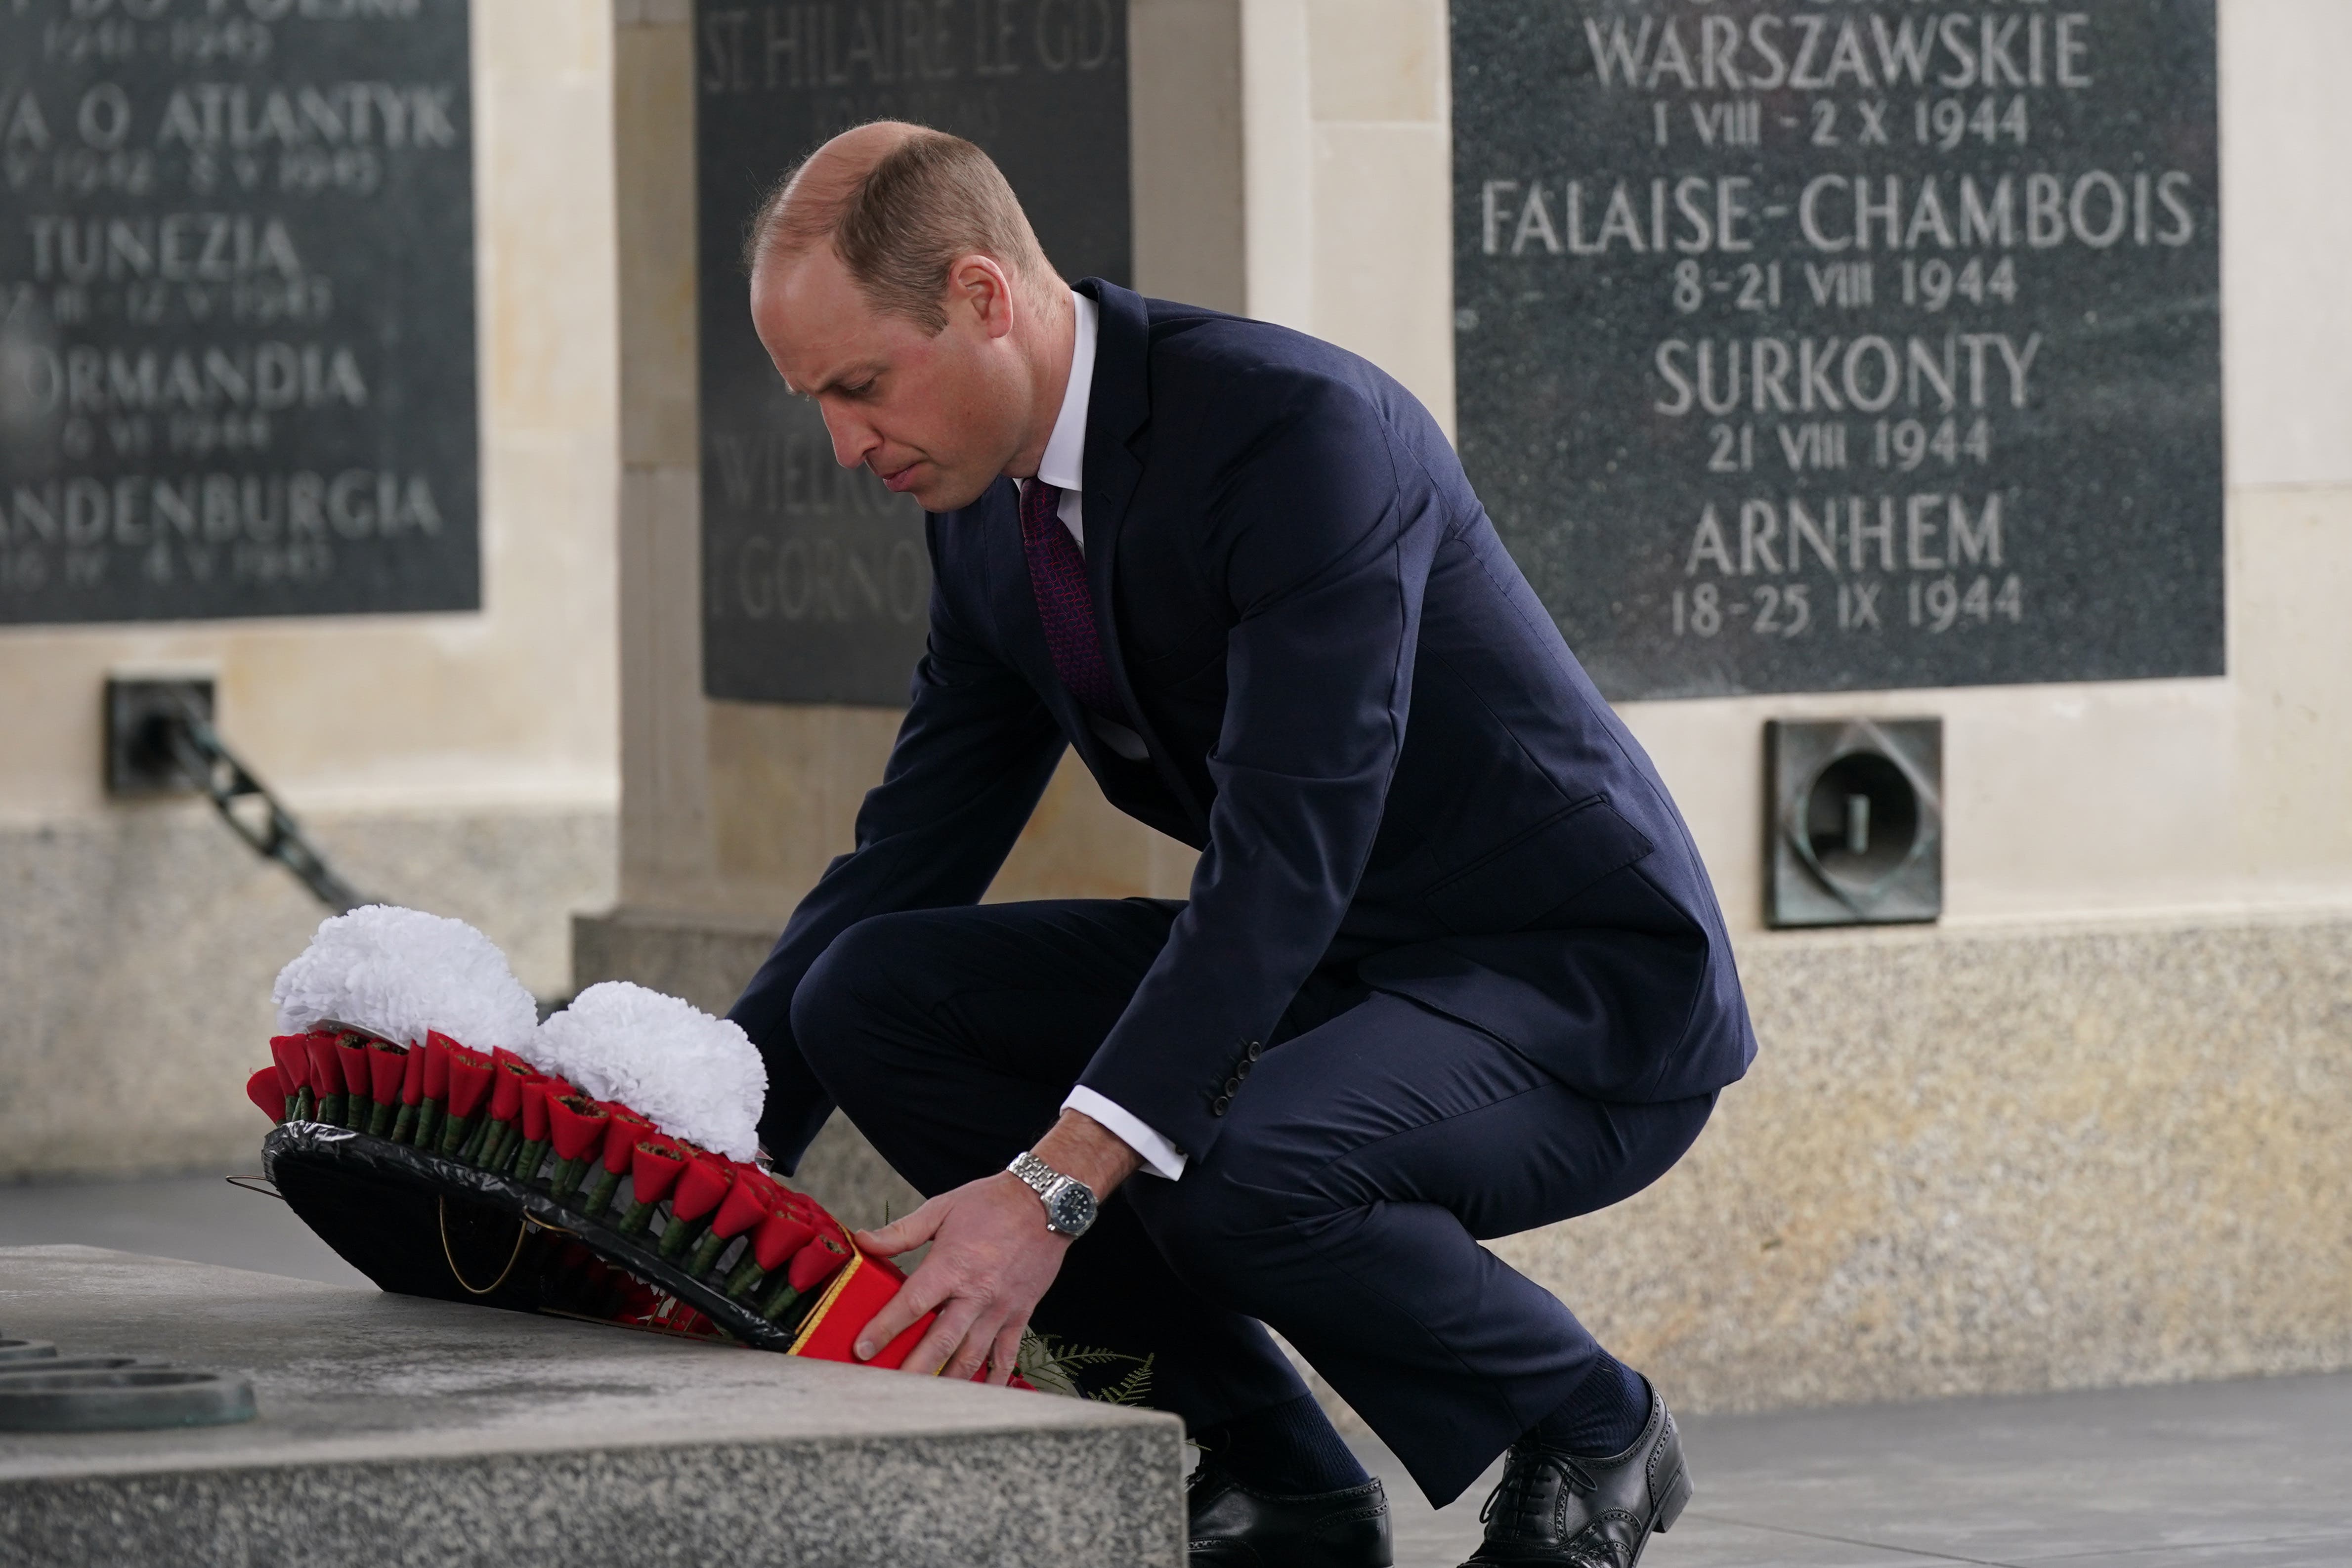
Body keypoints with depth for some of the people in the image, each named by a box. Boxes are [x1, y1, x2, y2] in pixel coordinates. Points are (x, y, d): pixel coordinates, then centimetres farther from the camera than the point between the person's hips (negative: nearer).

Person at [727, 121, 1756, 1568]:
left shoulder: (1301, 428, -26)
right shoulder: (987, 508, 2)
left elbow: (1287, 852, -33)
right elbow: (908, 859, 8)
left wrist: (1057, 1186, -41)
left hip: (1578, 1001, -9)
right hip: (1327, 966, 9)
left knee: (1228, 1177, -36)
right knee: (869, 992, -6)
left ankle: (1588, 1432, -4)